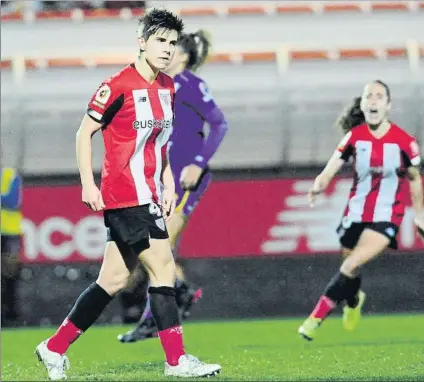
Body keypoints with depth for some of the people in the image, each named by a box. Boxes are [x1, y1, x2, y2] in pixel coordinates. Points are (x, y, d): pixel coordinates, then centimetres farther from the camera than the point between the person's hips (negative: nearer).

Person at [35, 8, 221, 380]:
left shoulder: (167, 87, 12)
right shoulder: (120, 85, -12)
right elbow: (85, 132, -7)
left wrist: (168, 183, 16)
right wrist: (88, 184, -12)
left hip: (148, 196, 8)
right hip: (124, 194, -8)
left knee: (113, 280, 9)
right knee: (163, 268, -11)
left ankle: (54, 349, 18)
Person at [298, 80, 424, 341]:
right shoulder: (355, 136, -6)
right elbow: (333, 166, -16)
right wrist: (319, 185, -38)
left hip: (386, 217, -3)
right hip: (356, 214, 3)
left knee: (351, 265, -23)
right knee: (350, 270, 18)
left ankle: (317, 318, -16)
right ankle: (353, 302, 54)